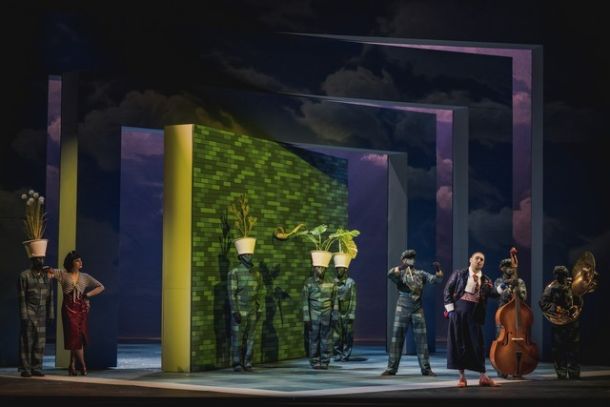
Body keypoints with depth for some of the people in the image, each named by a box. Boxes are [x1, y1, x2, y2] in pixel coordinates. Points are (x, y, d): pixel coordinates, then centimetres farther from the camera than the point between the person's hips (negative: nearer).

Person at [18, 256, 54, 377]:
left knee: (40, 342, 1)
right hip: (29, 313, -4)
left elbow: (49, 297, 11)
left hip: (41, 314, 4)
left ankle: (36, 368, 7)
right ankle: (25, 369, 0)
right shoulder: (24, 275, -3)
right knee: (27, 342, -4)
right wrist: (24, 316, -11)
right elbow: (21, 298, -6)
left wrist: (50, 314, 5)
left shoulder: (46, 276, 11)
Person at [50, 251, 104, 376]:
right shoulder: (63, 274, 2)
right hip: (69, 308, -3)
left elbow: (101, 287, 10)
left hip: (82, 308, 3)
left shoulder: (85, 277, 9)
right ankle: (83, 365, 0)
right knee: (75, 336, -7)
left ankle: (72, 366, 11)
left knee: (78, 337, 2)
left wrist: (88, 294, -1)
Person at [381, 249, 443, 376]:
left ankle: (426, 368, 9)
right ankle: (391, 368, 3)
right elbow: (390, 274, -18)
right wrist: (401, 267, -34)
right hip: (402, 309, -2)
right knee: (397, 338, -1)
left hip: (418, 310, 2)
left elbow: (435, 279, 3)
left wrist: (438, 269, -16)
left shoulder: (420, 274, 12)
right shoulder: (400, 273, 3)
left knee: (421, 339, 3)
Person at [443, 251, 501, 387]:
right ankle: (462, 377, 8)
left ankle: (483, 377, 8)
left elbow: (493, 294, 0)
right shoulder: (459, 274, 3)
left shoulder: (486, 280, 11)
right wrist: (451, 310, -7)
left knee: (478, 345, 2)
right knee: (459, 344, 0)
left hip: (475, 315, 2)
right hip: (459, 312, -2)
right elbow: (447, 291, 0)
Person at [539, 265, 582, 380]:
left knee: (573, 349, 6)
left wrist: (576, 307, -8)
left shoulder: (572, 286, 5)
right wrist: (556, 308, -23)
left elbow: (579, 301, 13)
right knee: (558, 349, -2)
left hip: (572, 322, 3)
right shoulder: (551, 288, -6)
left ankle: (574, 372, 14)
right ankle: (561, 373, 6)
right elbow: (543, 303, -12)